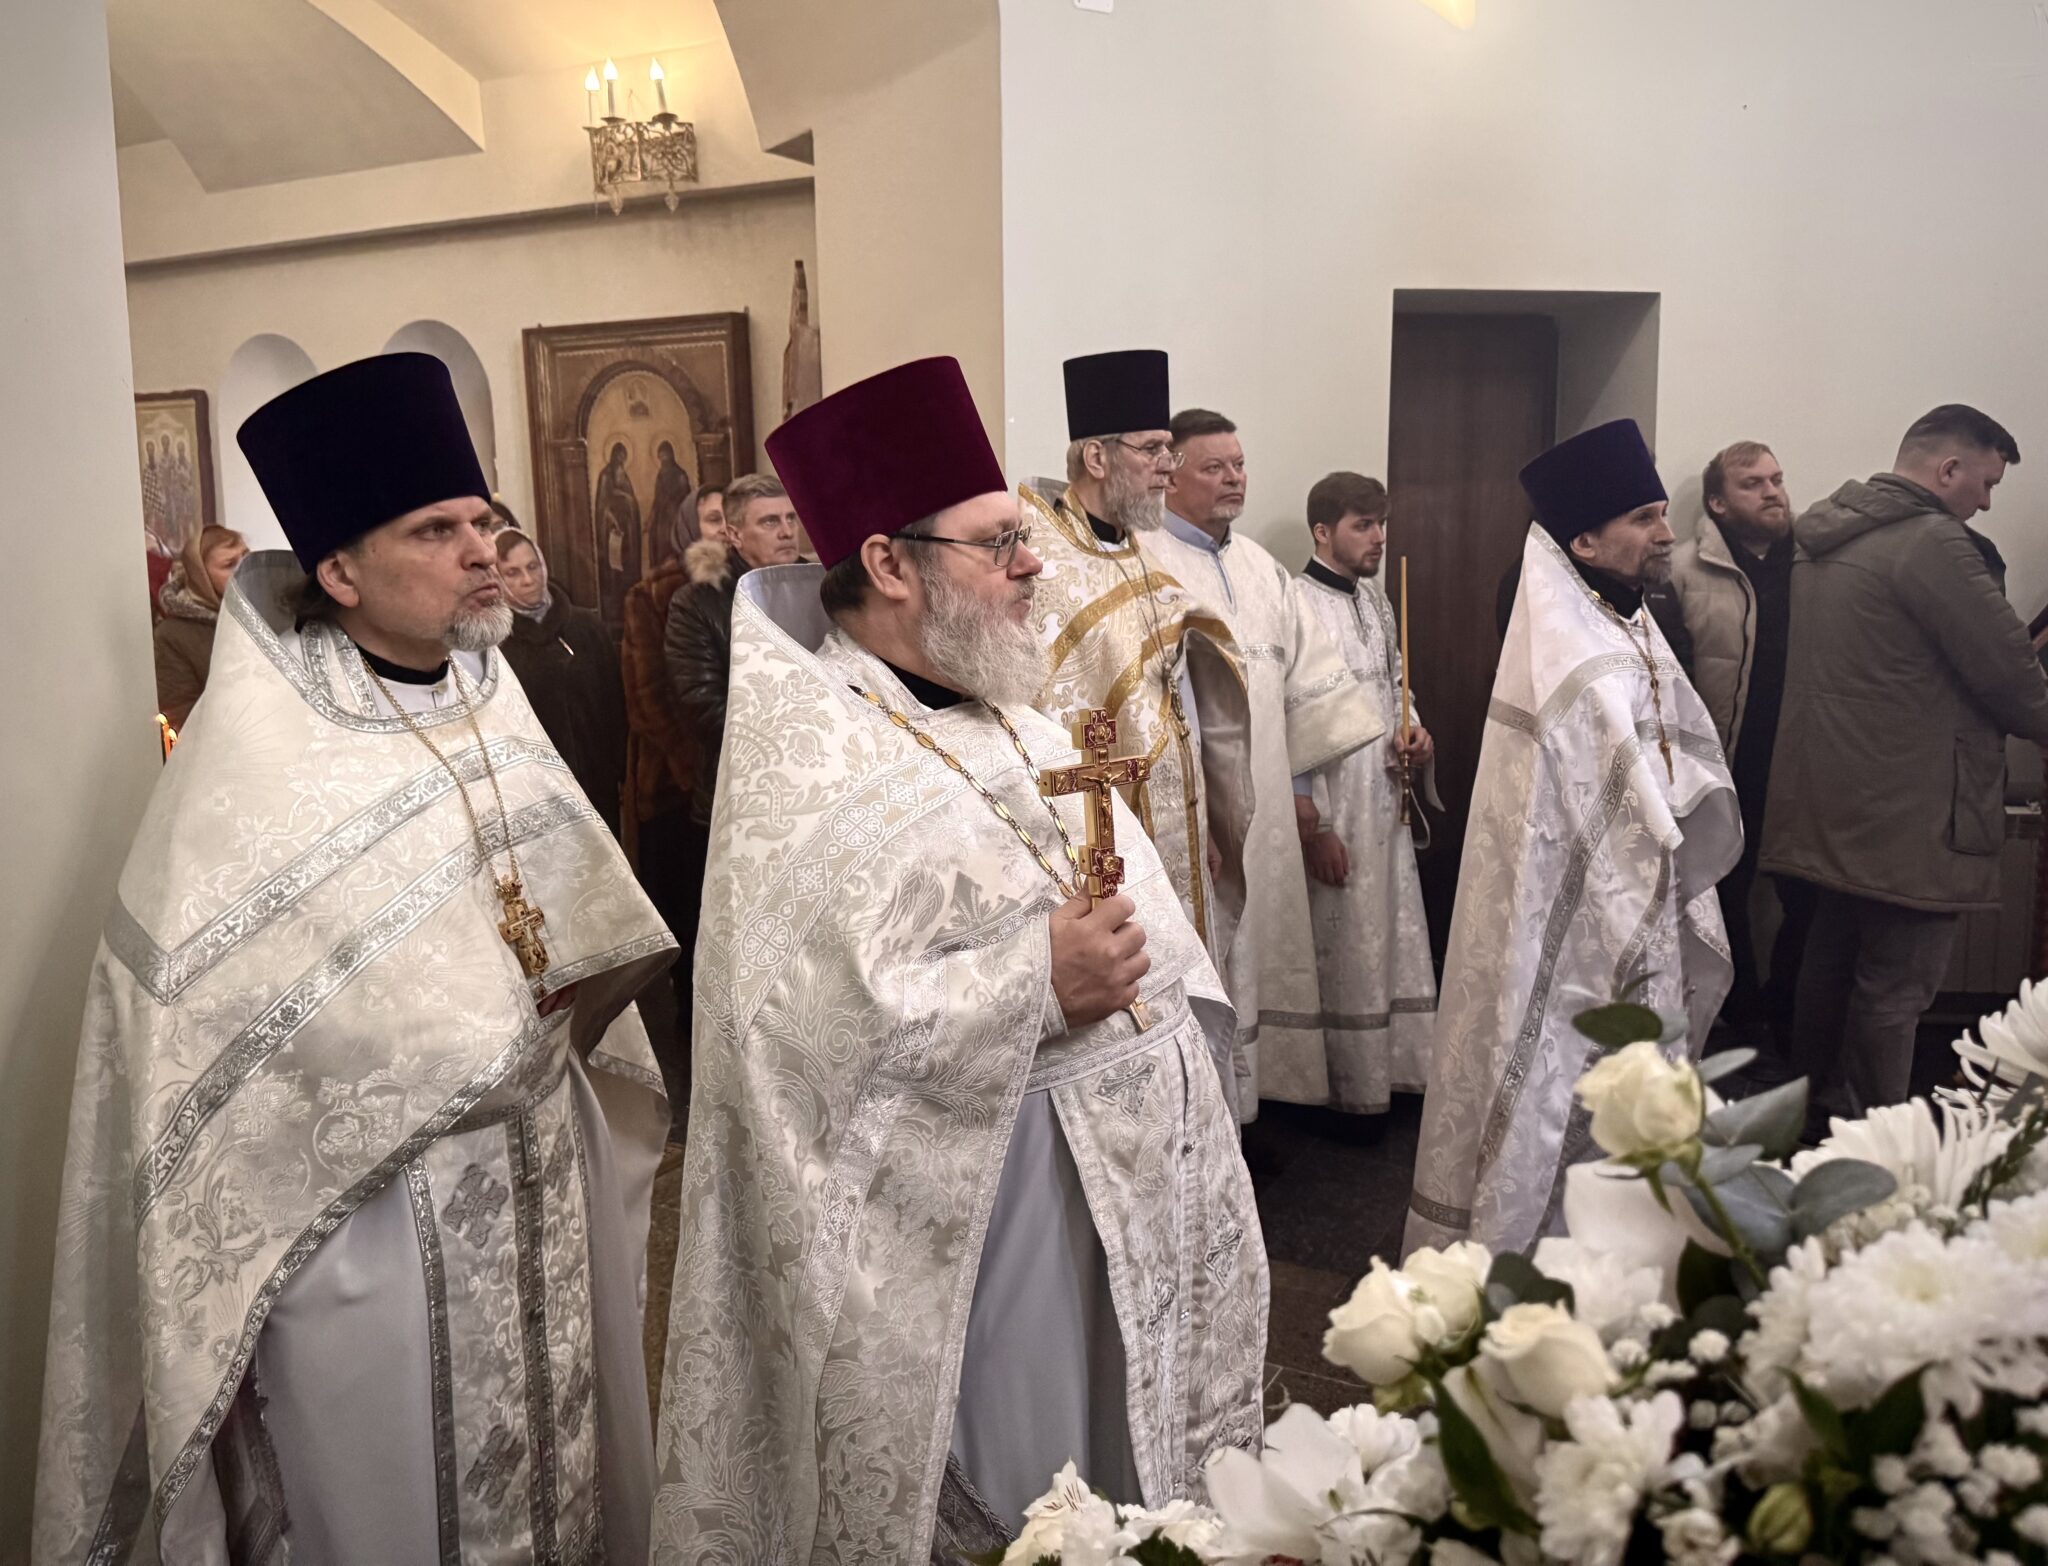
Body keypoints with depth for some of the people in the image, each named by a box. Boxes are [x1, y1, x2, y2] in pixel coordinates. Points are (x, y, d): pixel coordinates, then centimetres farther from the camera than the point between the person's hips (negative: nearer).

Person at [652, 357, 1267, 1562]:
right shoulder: (801, 757, -17)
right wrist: (1037, 983, -27)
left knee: (1143, 1469, 21)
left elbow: (1135, 915, 18)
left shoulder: (1003, 709, 10)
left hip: (1146, 1176, 8)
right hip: (997, 1202, -8)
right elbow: (807, 1028, -27)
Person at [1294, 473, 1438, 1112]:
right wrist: (1312, 826, -16)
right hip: (1330, 809, -8)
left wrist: (1414, 730, 1)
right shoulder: (1296, 606, -16)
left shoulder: (1374, 598, 9)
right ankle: (1346, 1090, 16)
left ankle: (1392, 1068, 27)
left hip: (1386, 800, 8)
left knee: (1394, 938, 13)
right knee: (1342, 951, 2)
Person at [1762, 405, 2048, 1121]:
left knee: (1831, 960, 18)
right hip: (1908, 816, -9)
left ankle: (1821, 1116, 30)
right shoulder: (1934, 543, -16)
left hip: (1833, 804, 10)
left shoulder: (1823, 537, 12)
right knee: (1896, 987, -2)